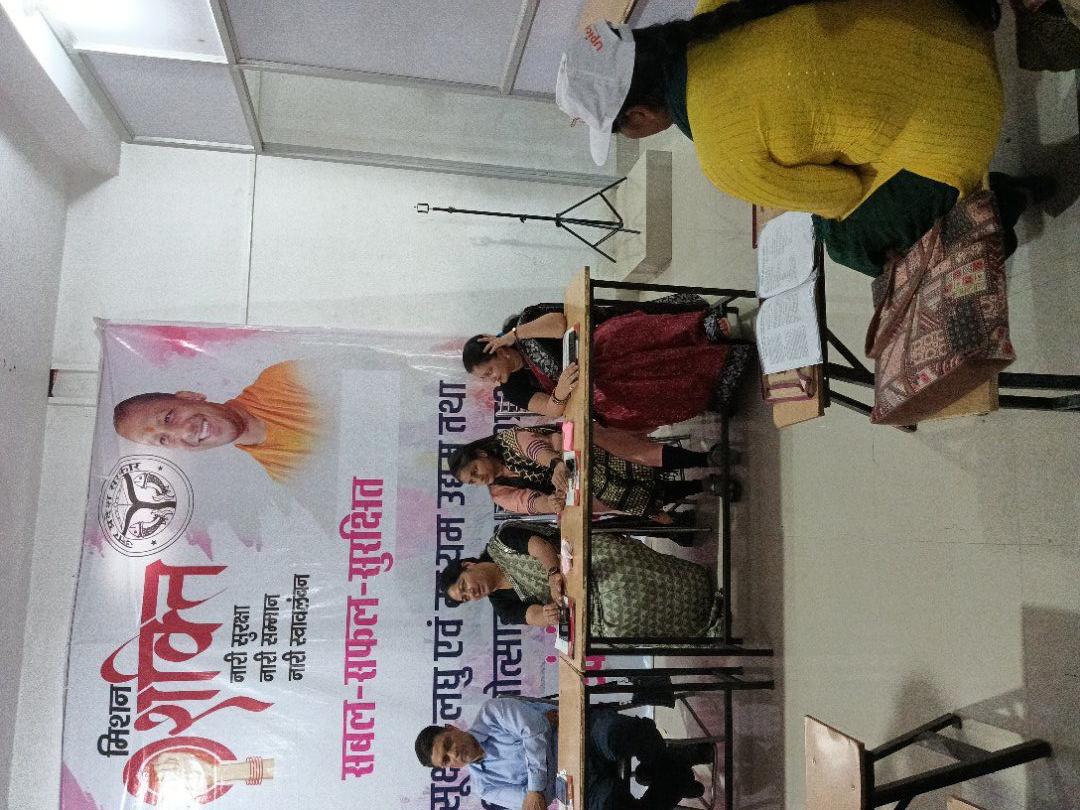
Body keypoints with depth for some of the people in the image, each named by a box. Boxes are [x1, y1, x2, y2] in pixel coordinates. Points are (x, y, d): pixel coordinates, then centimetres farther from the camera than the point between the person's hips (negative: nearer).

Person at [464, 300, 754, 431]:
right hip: (597, 395, 2)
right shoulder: (513, 390, 1)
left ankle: (705, 326, -8)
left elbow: (560, 324, -27)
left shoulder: (520, 323, -7)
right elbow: (552, 409, -13)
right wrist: (559, 393, -38)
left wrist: (512, 335, -25)